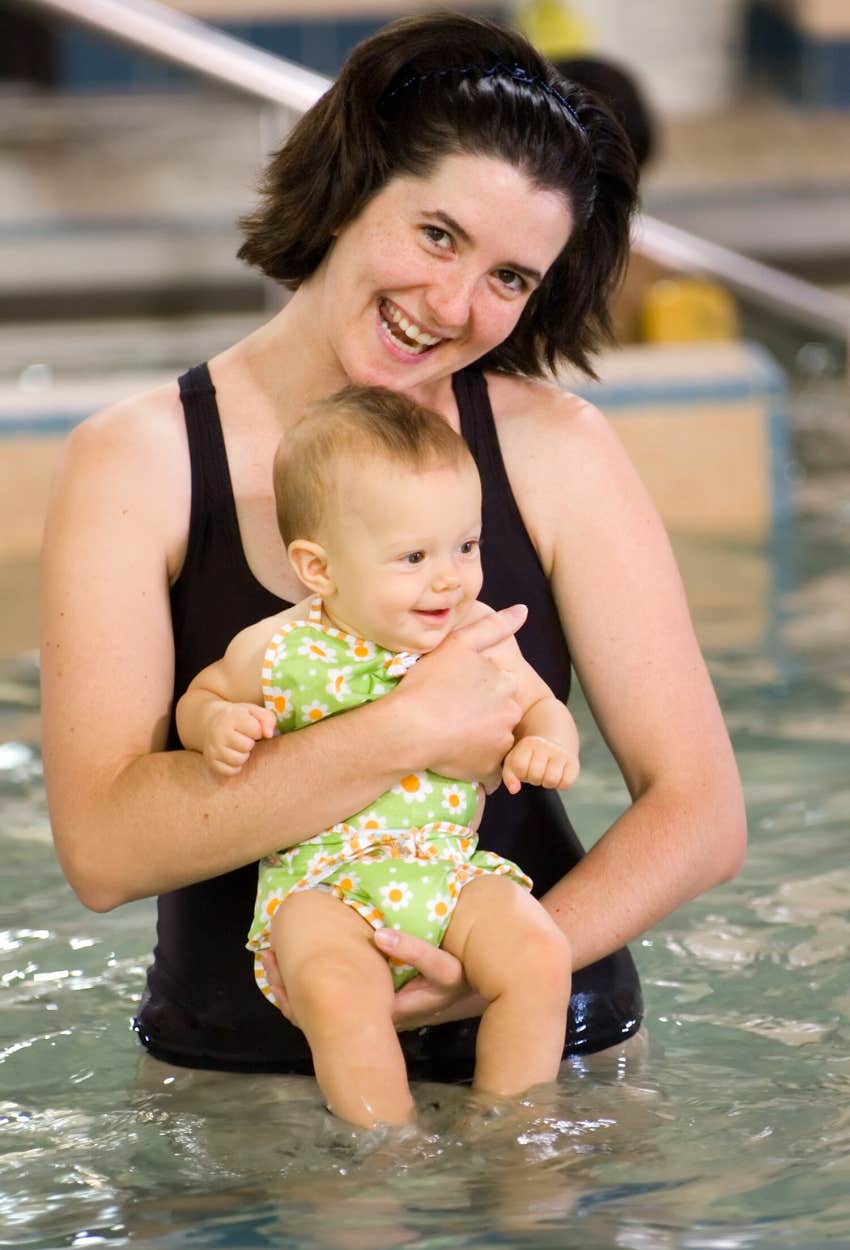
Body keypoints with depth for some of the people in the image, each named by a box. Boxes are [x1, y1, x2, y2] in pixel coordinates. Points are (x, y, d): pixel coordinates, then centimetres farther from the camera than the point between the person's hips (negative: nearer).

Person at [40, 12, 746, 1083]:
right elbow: (101, 851, -14)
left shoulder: (556, 452, 0)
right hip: (236, 1071, 0)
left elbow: (699, 814, -2)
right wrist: (408, 734, -20)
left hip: (540, 1051, 0)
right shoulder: (136, 464, -3)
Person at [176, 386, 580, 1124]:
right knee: (339, 992, -34)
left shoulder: (477, 636, 3)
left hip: (451, 870, 3)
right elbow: (200, 698, 15)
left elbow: (540, 708, 16)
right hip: (321, 880, -3)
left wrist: (550, 746, -7)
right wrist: (220, 725, -8)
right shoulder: (277, 652, -3)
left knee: (540, 957, -24)